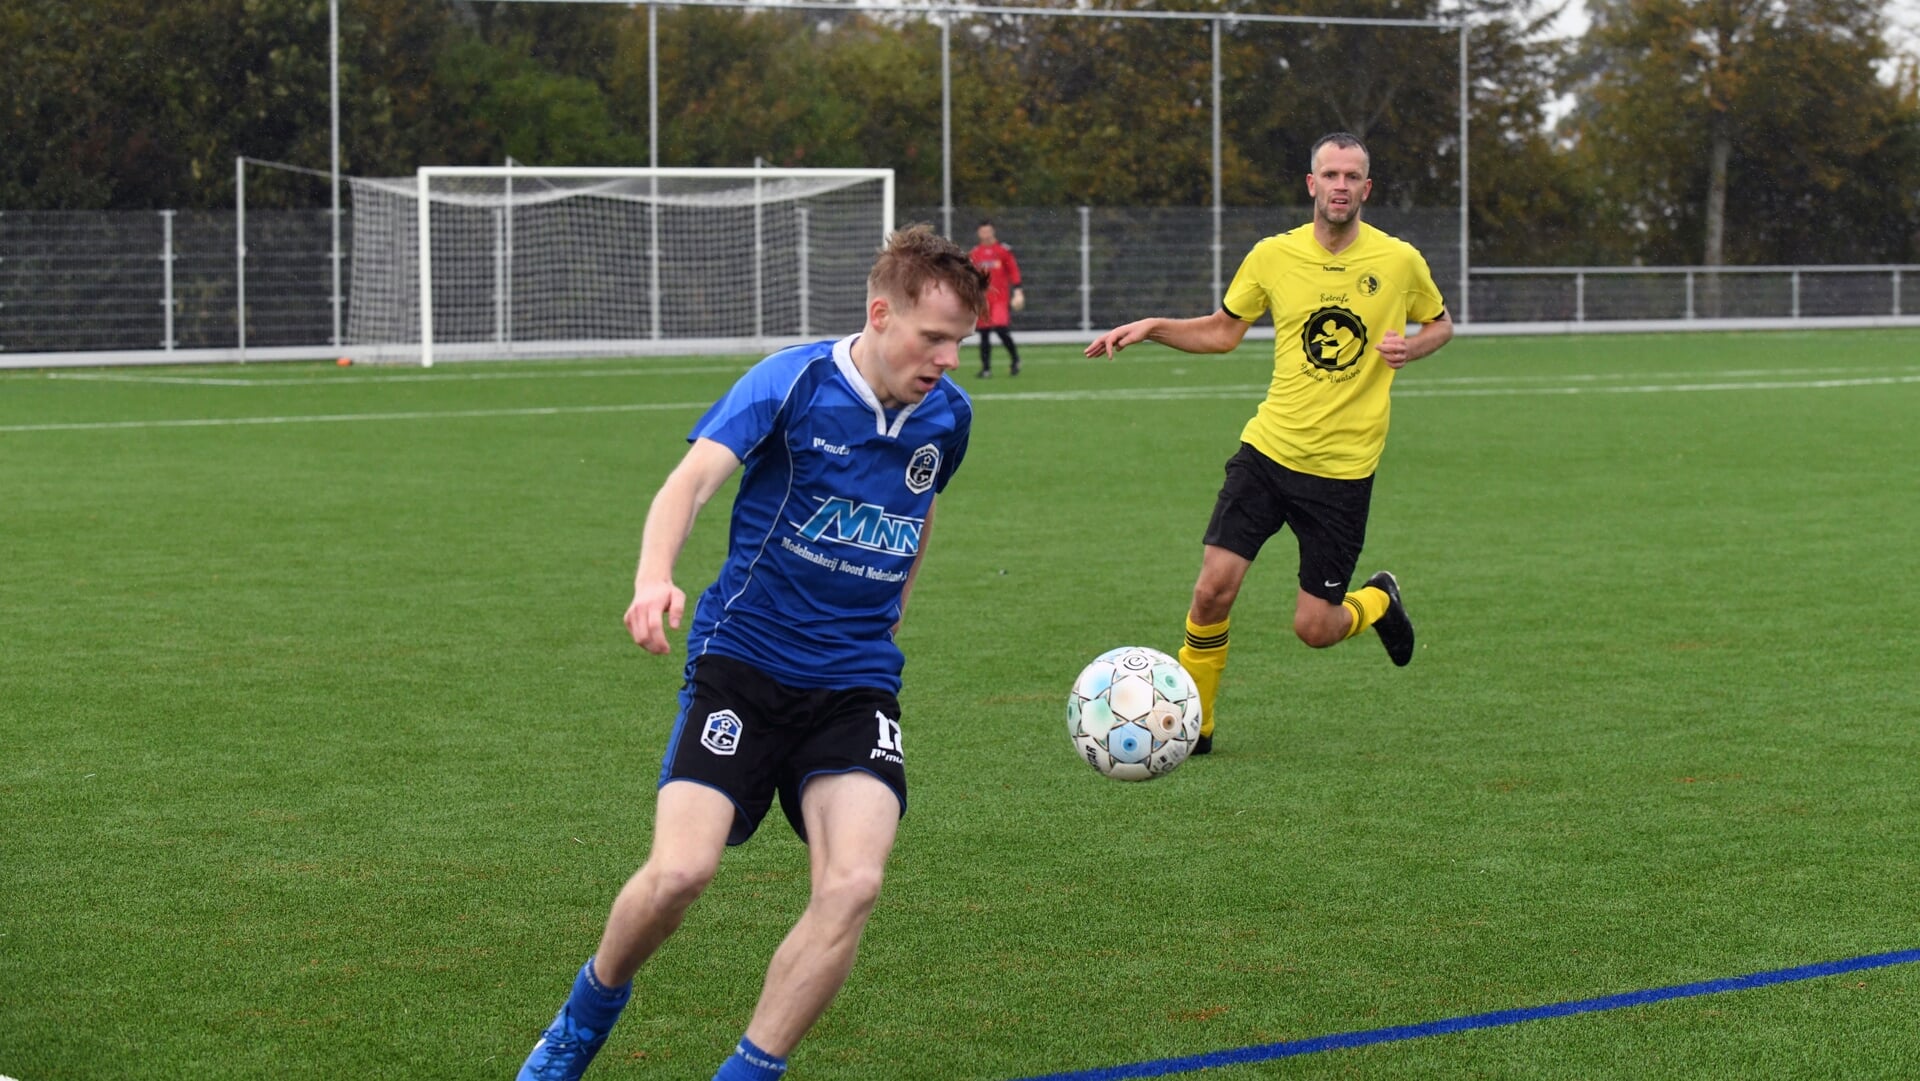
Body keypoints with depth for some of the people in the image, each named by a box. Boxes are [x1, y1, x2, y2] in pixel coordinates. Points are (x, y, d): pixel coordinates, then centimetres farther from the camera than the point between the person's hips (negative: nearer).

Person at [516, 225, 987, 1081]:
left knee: (853, 882, -19)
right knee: (681, 869, -19)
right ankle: (591, 1008, 14)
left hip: (856, 687, 4)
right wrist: (654, 577, -43)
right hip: (742, 663, -4)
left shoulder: (947, 416, 6)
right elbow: (695, 476, -25)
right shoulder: (793, 382, -11)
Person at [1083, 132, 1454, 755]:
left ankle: (1379, 600, 36)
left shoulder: (1400, 262, -4)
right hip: (1268, 448, 1)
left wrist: (1411, 347, -8)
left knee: (1314, 629, 0)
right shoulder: (1273, 257, -2)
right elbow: (1224, 330, 13)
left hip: (1344, 469, -1)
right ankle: (1192, 722, 10)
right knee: (1213, 588, -11)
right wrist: (1150, 328, -2)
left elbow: (1439, 322, 14)